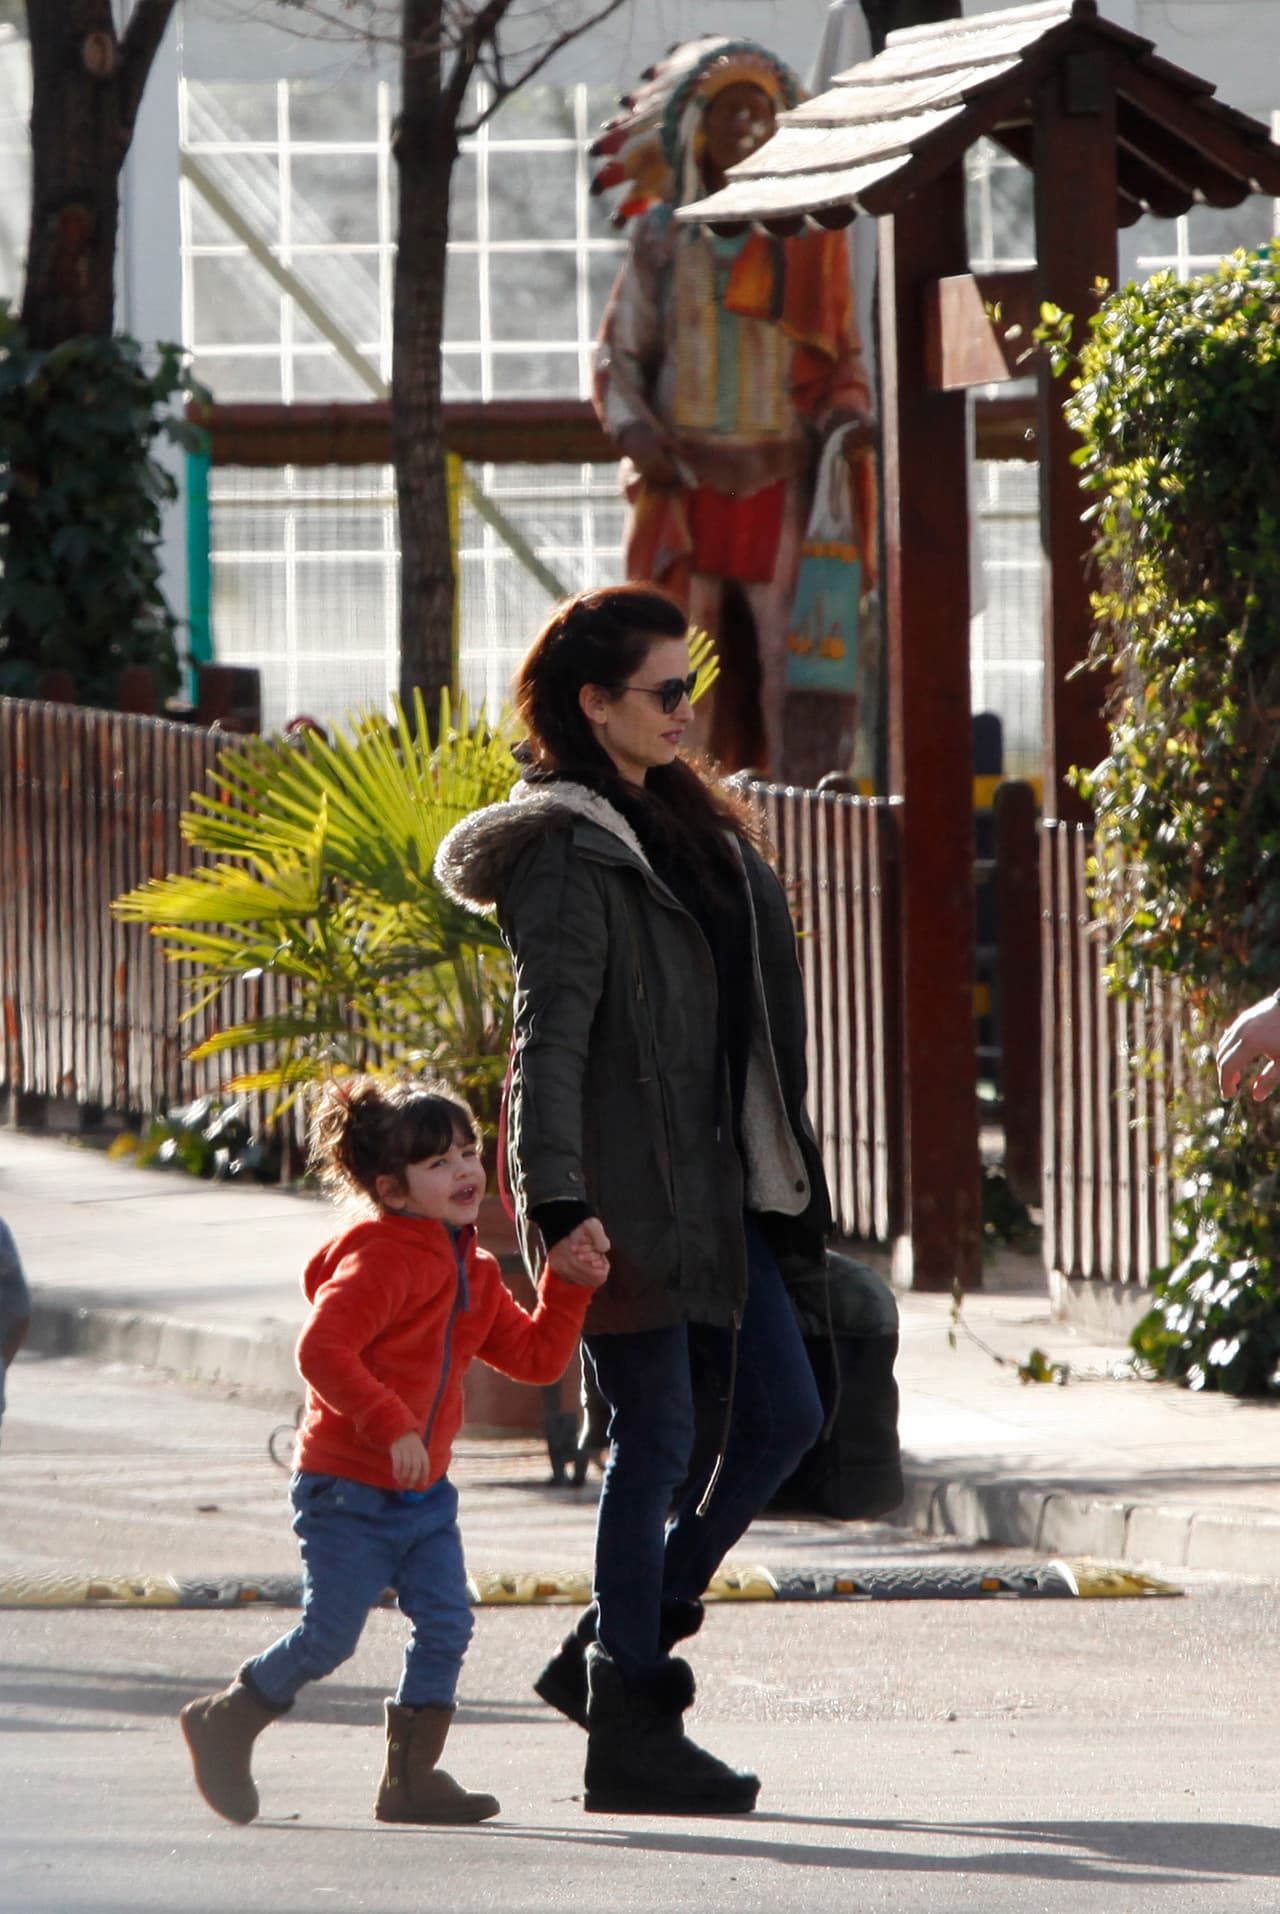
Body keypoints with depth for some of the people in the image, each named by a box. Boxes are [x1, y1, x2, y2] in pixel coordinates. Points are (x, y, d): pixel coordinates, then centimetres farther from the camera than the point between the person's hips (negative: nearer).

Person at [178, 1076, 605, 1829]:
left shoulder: (473, 1273, 12)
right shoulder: (380, 1262, -16)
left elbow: (535, 1357, 16)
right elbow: (322, 1348, -27)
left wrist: (568, 1287, 2)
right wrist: (390, 1426, -32)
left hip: (423, 1494, 8)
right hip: (347, 1487, -8)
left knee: (446, 1624, -2)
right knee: (331, 1633, -5)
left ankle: (413, 1775, 5)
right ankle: (227, 1722, 16)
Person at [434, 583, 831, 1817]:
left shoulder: (675, 823, 15)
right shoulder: (567, 850, -13)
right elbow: (550, 1033, -20)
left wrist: (772, 1170, 21)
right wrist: (558, 1204, -29)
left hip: (709, 1181, 9)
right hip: (622, 1193, -9)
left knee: (782, 1414, 9)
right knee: (657, 1439, -5)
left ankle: (613, 1652, 19)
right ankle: (628, 1735, 2)